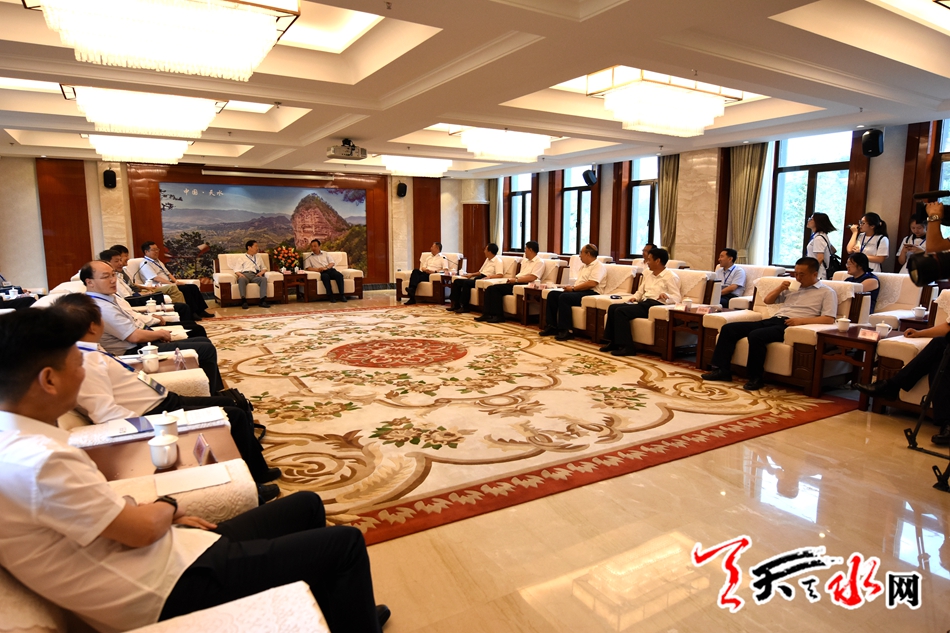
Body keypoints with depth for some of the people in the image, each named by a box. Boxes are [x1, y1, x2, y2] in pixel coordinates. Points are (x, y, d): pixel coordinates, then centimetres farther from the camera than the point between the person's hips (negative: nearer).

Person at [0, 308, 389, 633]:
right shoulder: (36, 460, -27)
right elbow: (143, 529, -21)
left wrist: (163, 515, 3)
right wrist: (168, 507, 0)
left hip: (166, 554, 10)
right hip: (172, 588, -10)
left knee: (306, 507, 19)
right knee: (345, 544, -8)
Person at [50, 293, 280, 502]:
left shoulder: (89, 352, 7)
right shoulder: (85, 362, -22)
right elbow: (107, 414, -28)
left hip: (161, 400, 11)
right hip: (156, 414, -11)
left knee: (228, 402, 18)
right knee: (235, 416, -9)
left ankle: (258, 471, 27)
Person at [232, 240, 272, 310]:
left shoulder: (259, 257, 33)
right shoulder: (242, 258, 22)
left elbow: (264, 268, 29)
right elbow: (236, 270, 12)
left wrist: (261, 272, 5)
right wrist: (240, 274, -12)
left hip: (255, 275, 2)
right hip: (245, 274, -2)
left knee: (264, 279, -34)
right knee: (241, 279, -40)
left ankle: (263, 300, -45)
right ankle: (244, 301, -48)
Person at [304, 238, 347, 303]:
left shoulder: (325, 254, 25)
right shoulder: (309, 257, 20)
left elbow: (332, 263, 12)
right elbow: (307, 268, 6)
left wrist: (326, 267, -10)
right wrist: (317, 269, -12)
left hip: (330, 269, 2)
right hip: (321, 273, -2)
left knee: (339, 275, -32)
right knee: (325, 276, -39)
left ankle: (342, 295, -35)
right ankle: (331, 296, -39)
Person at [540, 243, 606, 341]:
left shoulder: (598, 266, -6)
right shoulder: (585, 266, 25)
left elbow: (592, 283, -20)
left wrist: (573, 288, -15)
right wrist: (571, 287, 0)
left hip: (591, 293, -10)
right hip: (578, 292, 10)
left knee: (564, 297, -31)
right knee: (552, 294, -5)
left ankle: (567, 331, -28)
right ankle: (551, 326, -6)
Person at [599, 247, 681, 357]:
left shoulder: (671, 276, -4)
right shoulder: (648, 273, 20)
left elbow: (677, 297, -11)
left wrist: (666, 296, -32)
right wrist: (635, 297, 3)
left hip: (656, 305, -9)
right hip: (643, 302, 9)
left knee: (621, 311, -25)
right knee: (613, 308, -7)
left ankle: (627, 347, -23)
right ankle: (613, 342, -4)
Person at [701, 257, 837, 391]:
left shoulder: (827, 292, 5)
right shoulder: (792, 286, 24)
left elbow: (829, 319, -7)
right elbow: (767, 300, 25)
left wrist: (801, 320, -19)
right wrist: (780, 287, 7)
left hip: (791, 325, -7)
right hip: (774, 320, 7)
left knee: (756, 335, -36)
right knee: (729, 328, -8)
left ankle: (756, 377, -20)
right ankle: (722, 369, -10)